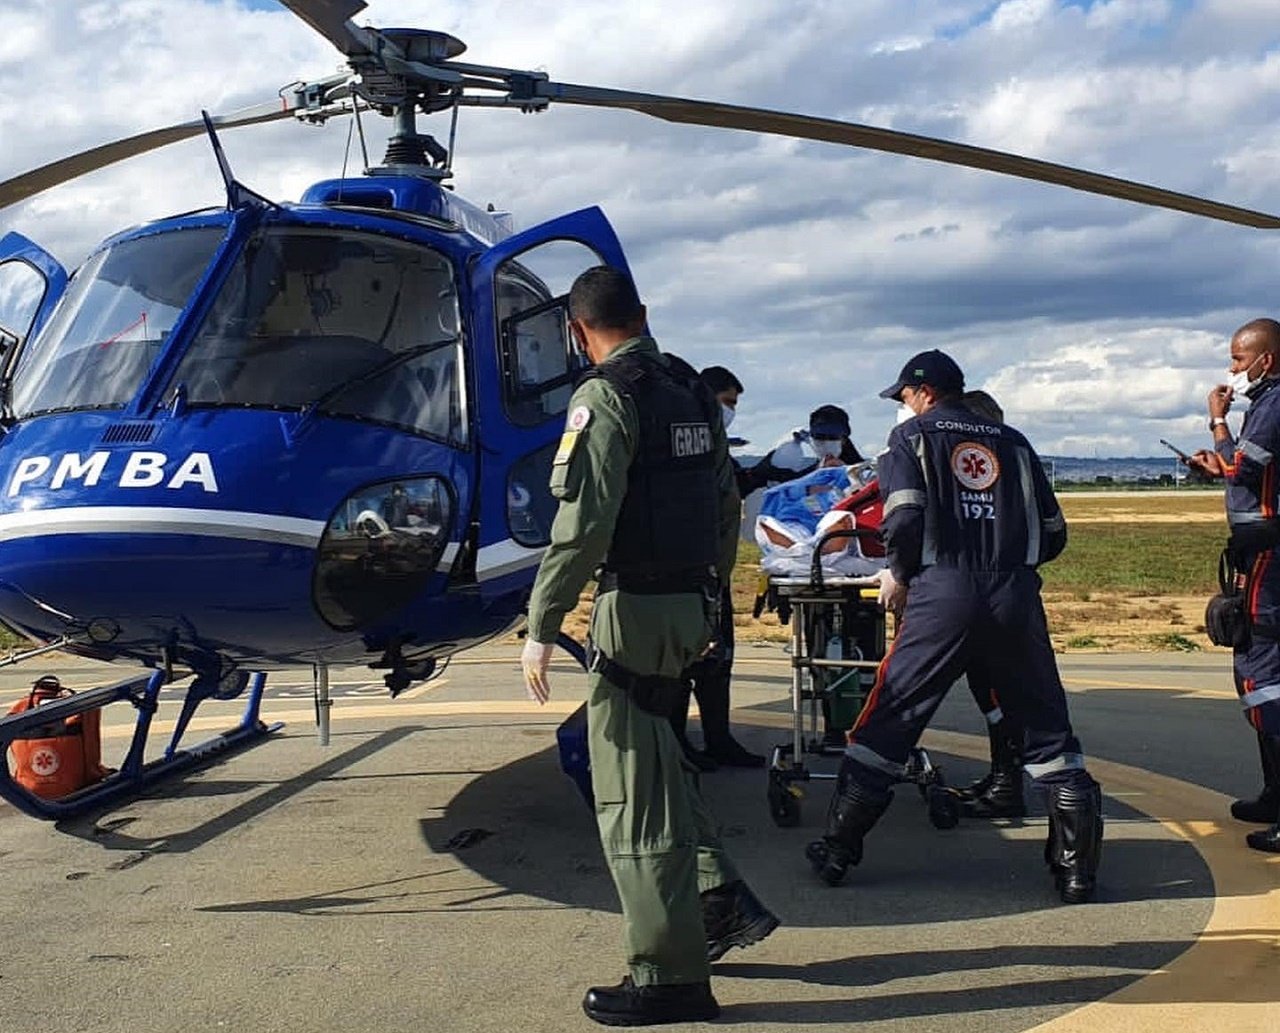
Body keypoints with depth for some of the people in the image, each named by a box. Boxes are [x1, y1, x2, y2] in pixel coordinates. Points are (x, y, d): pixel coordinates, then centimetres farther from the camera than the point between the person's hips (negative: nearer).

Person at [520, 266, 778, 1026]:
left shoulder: (607, 397, -12)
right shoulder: (696, 393, 11)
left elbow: (583, 523, -21)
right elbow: (726, 504, 15)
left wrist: (542, 628, -18)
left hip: (637, 609, -8)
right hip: (690, 606, 8)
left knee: (631, 790, -1)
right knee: (657, 760, 23)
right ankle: (724, 902, 23)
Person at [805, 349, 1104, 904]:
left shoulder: (912, 435, 9)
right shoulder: (1011, 442, 20)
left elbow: (903, 516, -8)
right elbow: (1052, 532, 15)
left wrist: (899, 575, 7)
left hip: (942, 594, -3)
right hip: (1016, 597, 3)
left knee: (887, 721, 5)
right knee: (1046, 728, 11)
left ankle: (838, 848, 10)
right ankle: (1077, 863, 9)